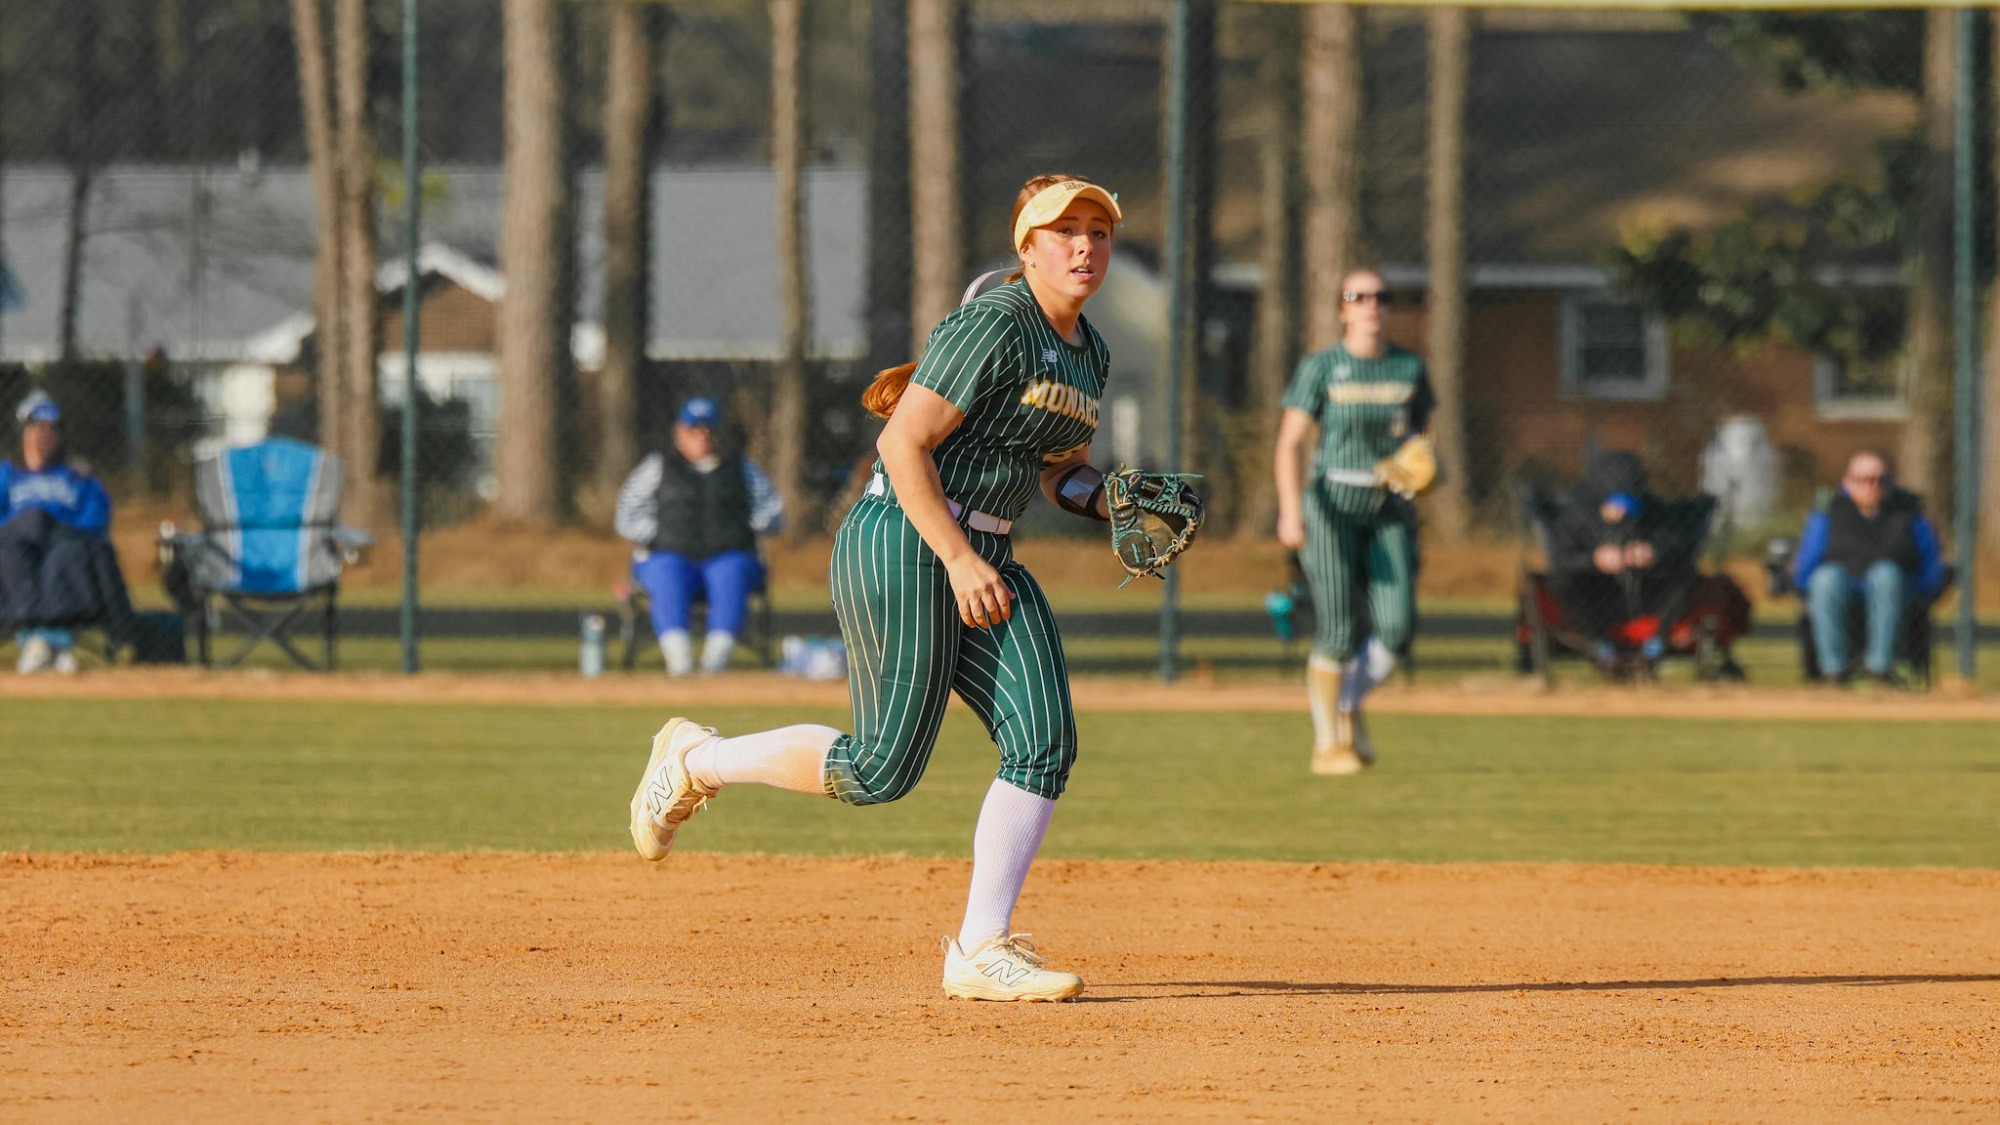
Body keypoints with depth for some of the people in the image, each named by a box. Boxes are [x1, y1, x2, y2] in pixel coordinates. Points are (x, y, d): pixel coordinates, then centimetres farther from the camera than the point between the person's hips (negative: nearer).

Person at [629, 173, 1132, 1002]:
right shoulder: (992, 329, -15)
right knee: (883, 767, -8)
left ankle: (981, 951, -4)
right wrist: (958, 560, -22)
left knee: (1043, 742, -7)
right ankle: (696, 762, 14)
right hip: (901, 541, -9)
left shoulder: (1088, 354, 14)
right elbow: (905, 445, -19)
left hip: (983, 559, 9)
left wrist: (1117, 506, 4)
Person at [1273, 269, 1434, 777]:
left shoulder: (1409, 368, 8)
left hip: (1390, 512, 4)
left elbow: (1420, 433, 17)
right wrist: (1290, 510, -22)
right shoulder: (1320, 368, -4)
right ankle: (1326, 744, 6)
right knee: (1341, 632, -8)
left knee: (1396, 625, -10)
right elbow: (1290, 443, -9)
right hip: (1332, 505, -4)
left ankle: (1349, 706, 17)